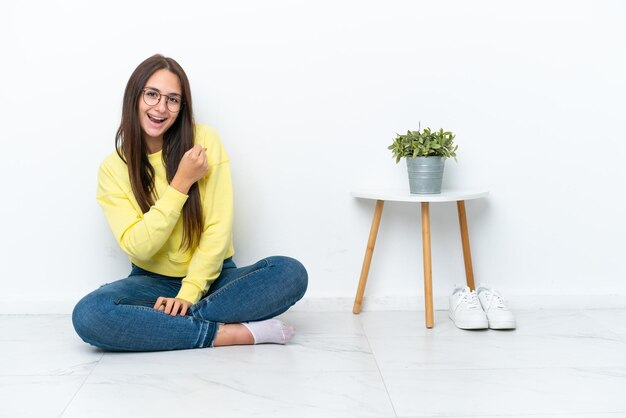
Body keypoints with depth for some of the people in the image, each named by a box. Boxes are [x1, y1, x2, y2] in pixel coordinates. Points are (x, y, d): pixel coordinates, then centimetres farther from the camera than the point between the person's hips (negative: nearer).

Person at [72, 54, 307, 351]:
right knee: (88, 315, -31)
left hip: (210, 278, 0)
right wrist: (182, 183, -19)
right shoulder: (113, 169, -3)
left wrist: (189, 293, -19)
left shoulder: (204, 140, -6)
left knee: (291, 273, -27)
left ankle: (162, 322, -24)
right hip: (153, 283, 1)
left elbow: (219, 227, -10)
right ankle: (225, 333, -25)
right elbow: (137, 247, -13)